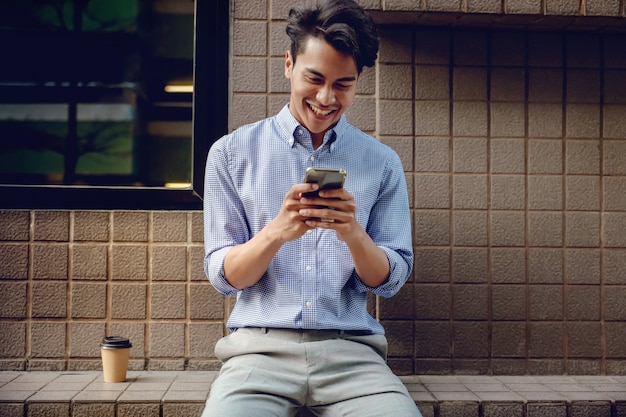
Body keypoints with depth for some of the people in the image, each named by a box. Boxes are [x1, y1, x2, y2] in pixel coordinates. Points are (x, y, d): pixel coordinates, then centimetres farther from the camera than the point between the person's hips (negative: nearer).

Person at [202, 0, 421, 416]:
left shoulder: (383, 163, 8)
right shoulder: (232, 152, 5)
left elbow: (391, 280, 6)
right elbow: (223, 276, 2)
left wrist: (352, 233, -15)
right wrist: (277, 232, -18)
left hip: (351, 350, 2)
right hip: (260, 347, -1)